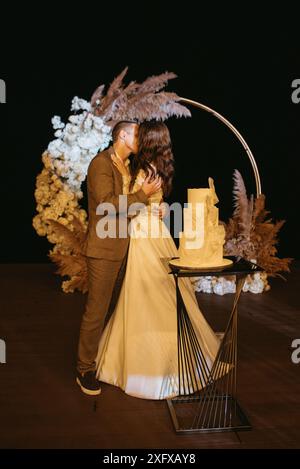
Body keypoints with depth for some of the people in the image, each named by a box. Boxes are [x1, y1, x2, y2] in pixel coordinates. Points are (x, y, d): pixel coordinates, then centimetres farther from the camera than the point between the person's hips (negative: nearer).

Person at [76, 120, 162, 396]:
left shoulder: (128, 166, 17)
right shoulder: (102, 163, -9)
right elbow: (108, 204, -20)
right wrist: (143, 194, -15)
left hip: (123, 247, 9)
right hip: (104, 249, -9)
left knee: (115, 307, 16)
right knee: (97, 310, -3)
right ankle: (85, 370, 11)